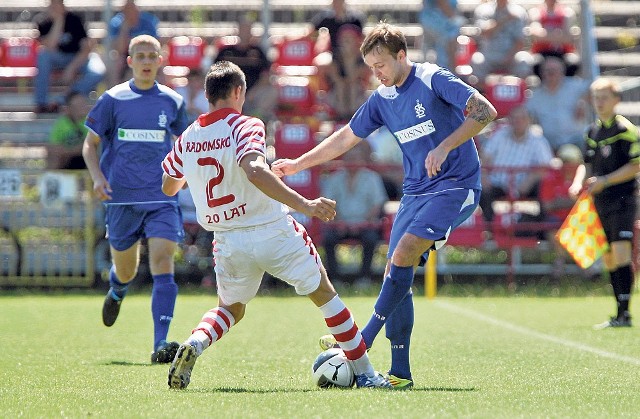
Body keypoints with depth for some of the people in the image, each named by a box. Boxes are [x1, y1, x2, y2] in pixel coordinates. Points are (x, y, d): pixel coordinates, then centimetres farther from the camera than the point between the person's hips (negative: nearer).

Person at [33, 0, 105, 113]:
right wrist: (59, 21, -30)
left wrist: (72, 68, -26)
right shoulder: (42, 21, -14)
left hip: (78, 57, 0)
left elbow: (86, 48, -15)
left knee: (98, 71, -31)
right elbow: (50, 46, -28)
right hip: (56, 58, 0)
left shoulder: (74, 19, -14)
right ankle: (41, 103, -25)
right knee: (43, 54, -34)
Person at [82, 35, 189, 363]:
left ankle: (161, 345, -23)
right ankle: (117, 292, 52)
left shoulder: (172, 101, 6)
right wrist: (97, 176, -10)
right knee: (126, 270, 12)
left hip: (161, 197, 0)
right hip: (121, 198, 0)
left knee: (162, 263, -17)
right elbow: (90, 144, 7)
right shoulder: (113, 99, 1)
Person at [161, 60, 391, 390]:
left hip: (229, 243, 4)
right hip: (274, 233, -4)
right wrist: (304, 205, -34)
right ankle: (365, 373, 16)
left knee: (230, 309, 26)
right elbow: (254, 172, -32)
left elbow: (168, 187, 19)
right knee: (325, 295, 14)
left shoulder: (187, 139, 3)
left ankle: (194, 344, -6)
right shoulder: (245, 126, -13)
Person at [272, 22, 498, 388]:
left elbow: (485, 111, -18)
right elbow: (346, 138, 21)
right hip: (415, 191, 8)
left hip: (456, 185, -7)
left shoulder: (434, 80, -11)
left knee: (403, 255, -22)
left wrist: (444, 147, -25)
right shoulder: (382, 100, 10)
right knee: (396, 274, -2)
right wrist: (297, 164, 19)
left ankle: (362, 341, -17)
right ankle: (400, 373, 0)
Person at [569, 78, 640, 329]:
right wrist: (579, 183, 5)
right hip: (600, 202, 7)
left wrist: (604, 181, -17)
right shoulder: (592, 132, 14)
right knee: (608, 258, 8)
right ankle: (619, 316, 14)